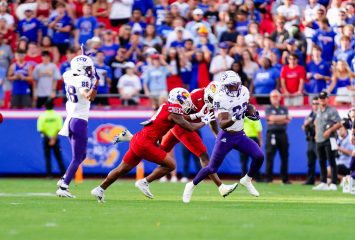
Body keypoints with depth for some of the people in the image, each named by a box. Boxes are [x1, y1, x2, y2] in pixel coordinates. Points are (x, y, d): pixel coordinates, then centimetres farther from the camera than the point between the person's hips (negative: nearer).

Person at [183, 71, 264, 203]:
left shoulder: (244, 91, -4)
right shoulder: (221, 99, -24)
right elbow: (222, 124, -29)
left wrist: (252, 113, -1)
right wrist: (234, 119, -46)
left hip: (240, 135, 5)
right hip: (226, 137, -5)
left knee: (259, 156, -12)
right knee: (212, 168, 2)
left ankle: (247, 180, 13)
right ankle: (191, 185, 26)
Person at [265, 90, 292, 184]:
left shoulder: (284, 109, 16)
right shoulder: (268, 109, 8)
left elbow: (286, 121, 1)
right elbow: (271, 118, -11)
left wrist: (275, 120, -9)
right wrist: (284, 117, -6)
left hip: (282, 134, 3)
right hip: (271, 134, -3)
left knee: (285, 157, 2)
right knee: (269, 157, -7)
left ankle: (285, 179, 7)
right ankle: (268, 178, -5)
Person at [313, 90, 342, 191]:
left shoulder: (332, 111, -7)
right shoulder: (318, 111, 15)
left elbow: (339, 124, -12)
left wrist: (329, 130, -20)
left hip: (329, 140, -7)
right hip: (319, 140, 7)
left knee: (331, 162, -8)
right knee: (322, 162, 10)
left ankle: (333, 184, -10)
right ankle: (323, 183, 15)